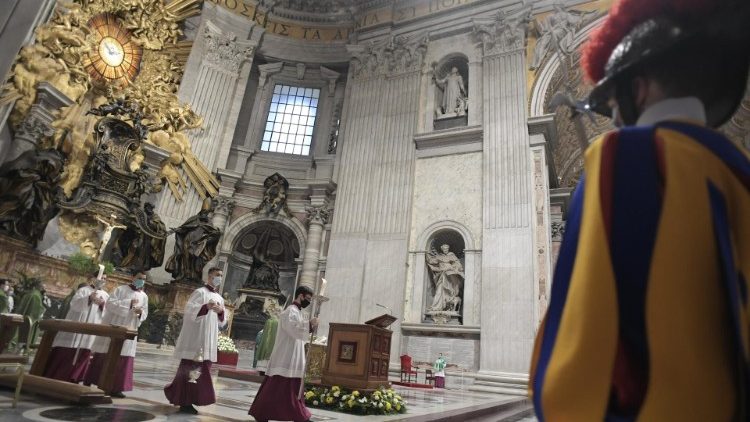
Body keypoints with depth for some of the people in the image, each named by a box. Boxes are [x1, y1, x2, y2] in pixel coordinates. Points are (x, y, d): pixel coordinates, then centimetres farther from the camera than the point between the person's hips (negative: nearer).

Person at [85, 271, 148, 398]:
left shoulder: (144, 297, 11)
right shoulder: (120, 289, 1)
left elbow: (145, 314, 12)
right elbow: (109, 304, -11)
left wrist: (140, 313, -12)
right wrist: (129, 303, -19)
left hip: (129, 331, 3)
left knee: (123, 360, 0)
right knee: (103, 357, 3)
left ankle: (116, 388, 6)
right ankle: (88, 382, 17)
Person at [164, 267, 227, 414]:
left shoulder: (220, 298, 16)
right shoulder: (200, 292, -4)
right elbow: (189, 310, -15)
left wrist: (221, 312, -7)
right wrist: (207, 307, -29)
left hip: (209, 341, 7)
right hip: (194, 338, -7)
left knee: (201, 370, 8)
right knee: (190, 368, -4)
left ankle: (186, 400, 19)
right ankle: (185, 402, 4)